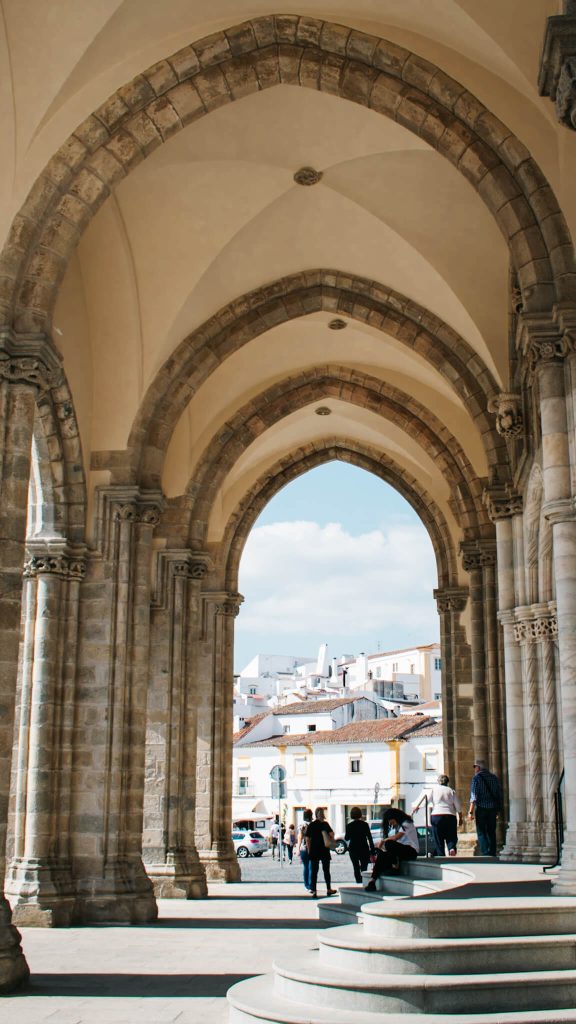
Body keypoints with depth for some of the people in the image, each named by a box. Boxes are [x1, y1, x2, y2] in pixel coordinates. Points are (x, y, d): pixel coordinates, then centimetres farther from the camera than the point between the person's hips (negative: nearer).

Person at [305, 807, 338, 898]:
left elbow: (307, 839, 3)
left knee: (314, 871, 4)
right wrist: (331, 841, 1)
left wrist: (309, 850, 9)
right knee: (326, 870, 11)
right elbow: (331, 833, -19)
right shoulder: (325, 824, -7)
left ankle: (314, 891, -2)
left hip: (313, 851, 2)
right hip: (324, 850, -2)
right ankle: (329, 889, 19)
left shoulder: (311, 825, 3)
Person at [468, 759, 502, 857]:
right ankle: (492, 855, 10)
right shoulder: (494, 778, 11)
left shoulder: (477, 777, -4)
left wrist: (471, 811, -13)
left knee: (481, 833, -2)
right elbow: (500, 795, 13)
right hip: (493, 809, 5)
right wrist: (498, 812, 19)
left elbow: (474, 796, -12)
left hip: (481, 808, -5)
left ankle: (486, 855, -13)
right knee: (491, 833, 11)